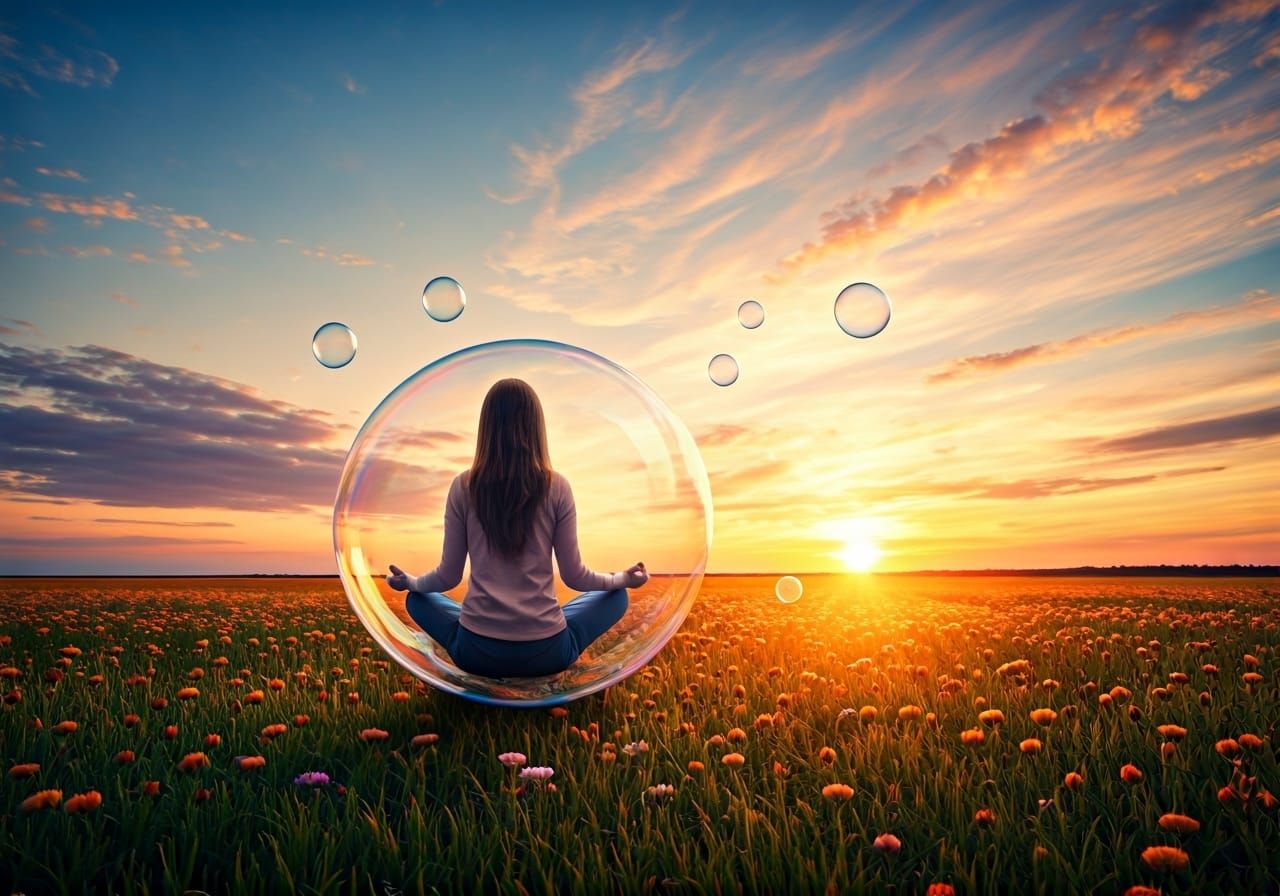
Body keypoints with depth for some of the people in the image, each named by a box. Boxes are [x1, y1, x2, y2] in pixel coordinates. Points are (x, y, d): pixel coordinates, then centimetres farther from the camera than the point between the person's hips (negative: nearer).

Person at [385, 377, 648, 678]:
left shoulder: (463, 486, -5)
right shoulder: (556, 487, -7)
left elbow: (448, 576, 2)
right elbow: (574, 576, -1)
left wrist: (410, 582, 24)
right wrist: (623, 578, 19)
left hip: (477, 652, 1)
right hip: (545, 652, -1)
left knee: (417, 599, 30)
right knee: (616, 596, 24)